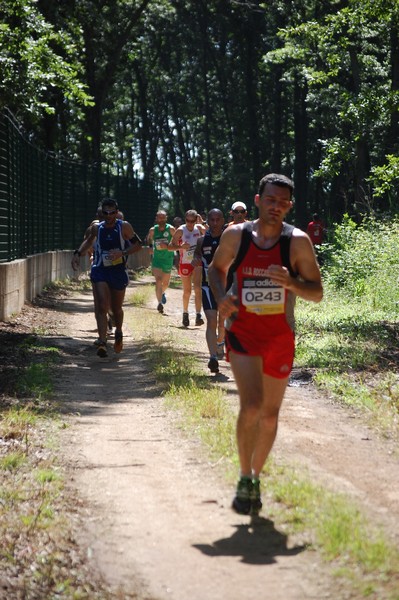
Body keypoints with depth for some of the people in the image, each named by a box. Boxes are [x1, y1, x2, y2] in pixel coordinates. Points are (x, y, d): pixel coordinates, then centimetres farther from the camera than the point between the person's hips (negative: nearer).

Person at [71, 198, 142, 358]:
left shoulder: (124, 227, -5)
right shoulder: (96, 228, 3)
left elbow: (138, 244, -2)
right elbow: (89, 241, 22)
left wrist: (122, 253, -17)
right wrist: (78, 253, 8)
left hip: (118, 271, 0)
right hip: (99, 271, 0)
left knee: (116, 308, 14)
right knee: (101, 307, -16)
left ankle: (118, 333, 44)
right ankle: (102, 342, -24)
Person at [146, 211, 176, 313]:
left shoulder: (171, 229, -9)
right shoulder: (153, 230, -3)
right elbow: (148, 240, 15)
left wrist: (167, 246, -20)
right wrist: (150, 247, -3)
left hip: (168, 259, 0)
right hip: (156, 258, 0)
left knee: (166, 283, 16)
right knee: (158, 281, -17)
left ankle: (162, 293, 49)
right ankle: (159, 303, -15)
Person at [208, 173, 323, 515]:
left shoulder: (298, 241, -6)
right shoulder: (235, 235, -2)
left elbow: (317, 293, -4)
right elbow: (216, 268, 16)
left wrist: (291, 283, -25)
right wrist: (221, 297, -4)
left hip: (280, 338, 1)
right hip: (243, 333, -1)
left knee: (270, 414, 10)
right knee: (251, 405, -19)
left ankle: (255, 477, 31)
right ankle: (245, 479, -3)